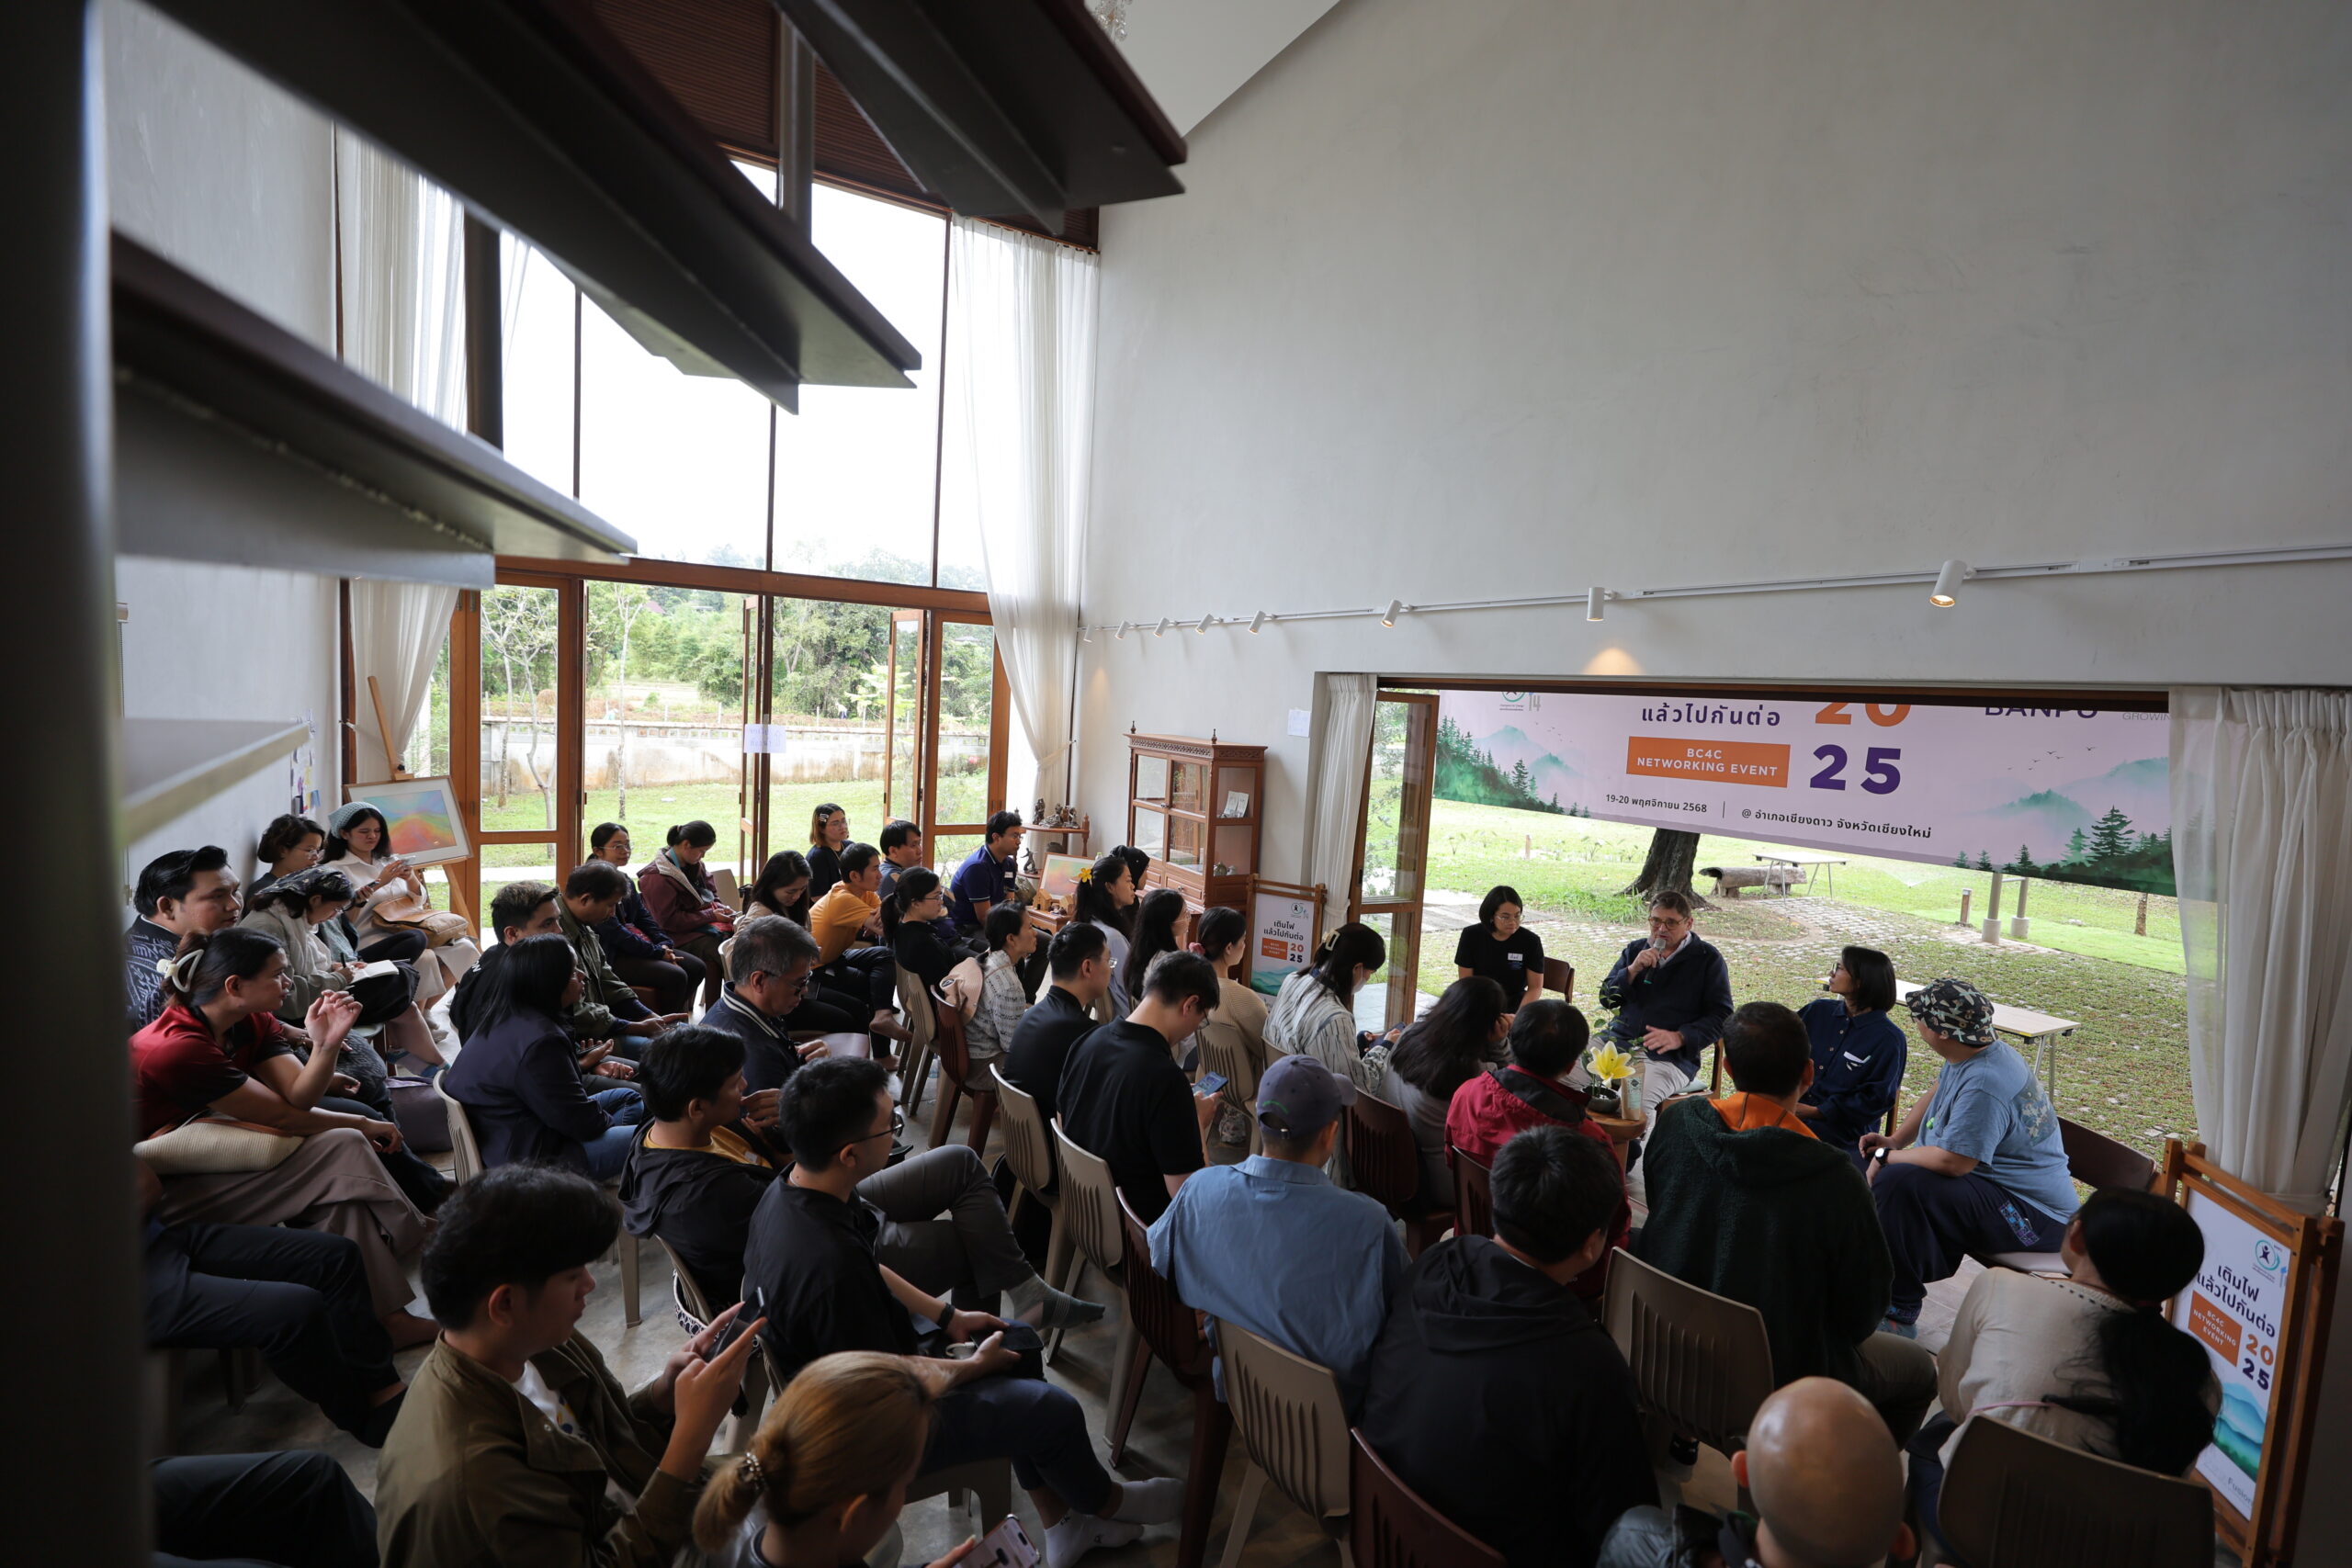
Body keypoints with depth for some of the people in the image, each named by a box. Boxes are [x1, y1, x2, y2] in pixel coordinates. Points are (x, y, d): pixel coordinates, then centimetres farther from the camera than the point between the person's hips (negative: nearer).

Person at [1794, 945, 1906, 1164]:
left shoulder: (1888, 1039, -4)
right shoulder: (1819, 1011, 11)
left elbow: (1875, 1100, -8)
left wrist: (1816, 1112, -15)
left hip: (1845, 1130, -4)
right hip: (1792, 1107, 5)